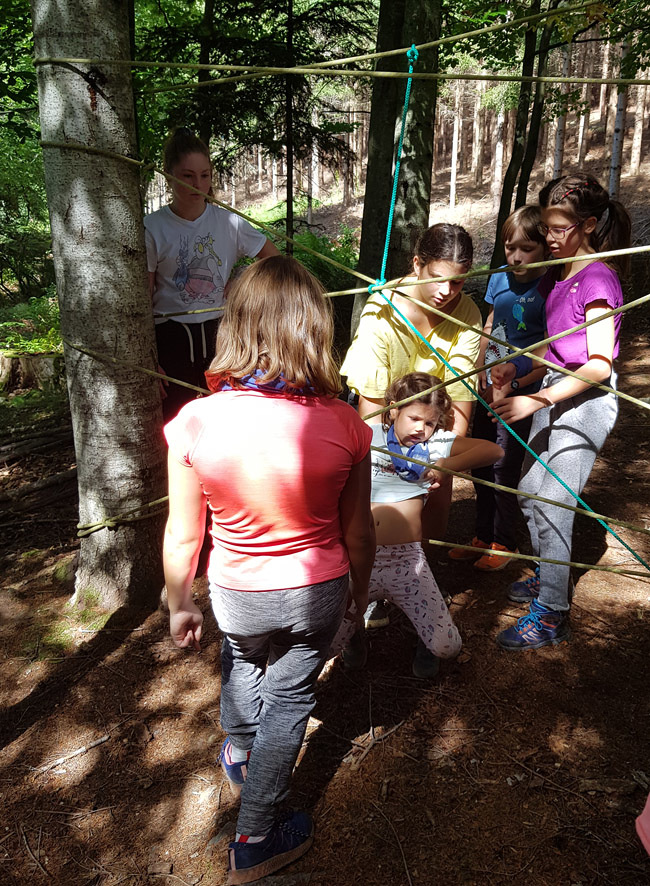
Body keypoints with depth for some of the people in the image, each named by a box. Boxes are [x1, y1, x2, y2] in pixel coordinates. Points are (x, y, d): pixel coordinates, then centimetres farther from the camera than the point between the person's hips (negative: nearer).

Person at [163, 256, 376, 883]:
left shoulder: (196, 422, -23)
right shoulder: (342, 423, -21)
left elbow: (183, 536, -13)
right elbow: (358, 532, -9)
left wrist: (178, 605, 5)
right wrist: (359, 589, 11)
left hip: (238, 594, 1)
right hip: (318, 592, -1)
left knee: (242, 660, 34)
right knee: (289, 696, 22)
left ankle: (237, 755, 62)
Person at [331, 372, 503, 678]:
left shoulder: (436, 443, 6)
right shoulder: (367, 437, 3)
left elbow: (494, 450, 1)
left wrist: (448, 465, -10)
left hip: (407, 559, 1)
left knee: (446, 646, -8)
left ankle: (426, 642, 30)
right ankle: (355, 630, 26)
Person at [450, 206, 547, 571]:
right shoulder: (500, 279, 4)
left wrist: (510, 387, -17)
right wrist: (483, 377, 1)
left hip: (522, 393, -6)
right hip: (489, 389, 7)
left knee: (504, 468, 1)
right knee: (481, 464, 14)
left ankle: (505, 543, 22)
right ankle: (484, 536, 31)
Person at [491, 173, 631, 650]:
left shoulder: (597, 278, -16)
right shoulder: (559, 274, 10)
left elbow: (599, 364, -21)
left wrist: (537, 399, -27)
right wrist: (516, 366, 0)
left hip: (585, 401, -9)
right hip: (554, 391, 9)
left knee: (552, 505, -6)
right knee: (530, 491, 17)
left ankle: (552, 614, 7)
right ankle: (547, 574, 38)